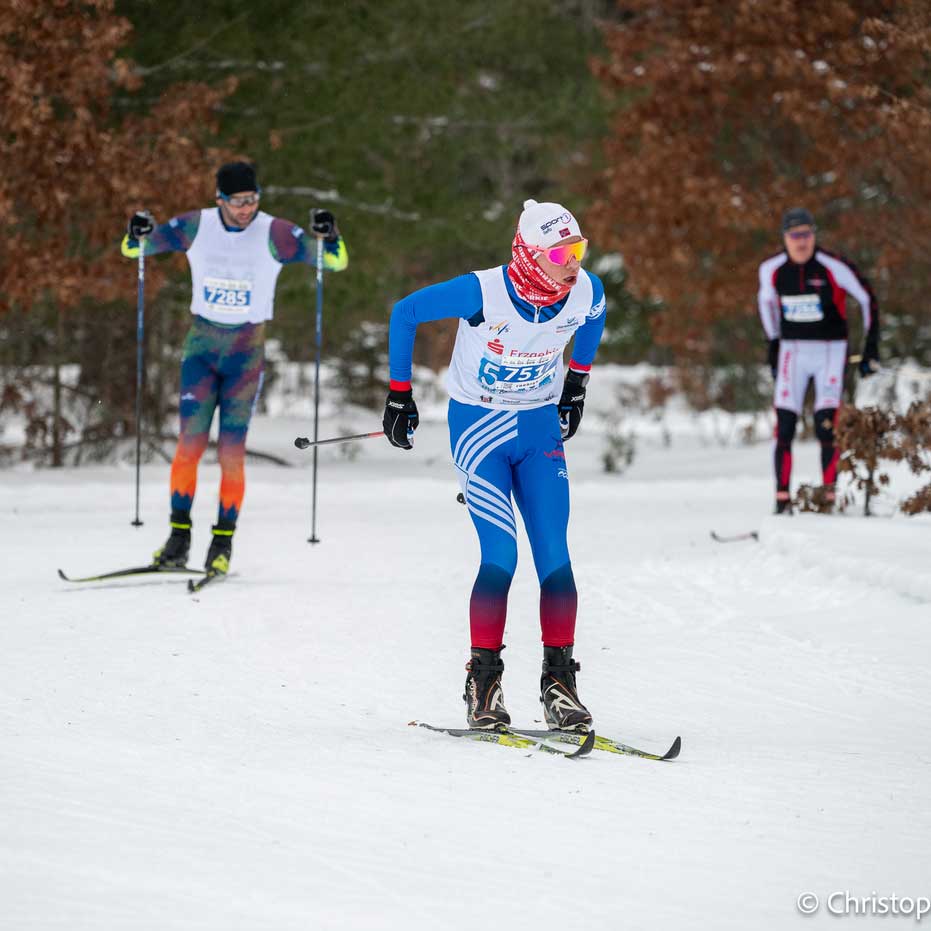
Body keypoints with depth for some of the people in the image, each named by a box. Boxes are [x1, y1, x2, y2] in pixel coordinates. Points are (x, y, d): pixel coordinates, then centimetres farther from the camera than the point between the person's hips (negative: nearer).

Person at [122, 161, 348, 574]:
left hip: (247, 350, -1)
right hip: (201, 344, 1)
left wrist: (329, 237, -28)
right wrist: (137, 234, -18)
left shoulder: (274, 234, -7)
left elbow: (336, 261, -7)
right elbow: (135, 249, 5)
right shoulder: (196, 226, -2)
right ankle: (179, 536, -2)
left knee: (231, 450, -6)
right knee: (190, 442, -8)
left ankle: (223, 541, 4)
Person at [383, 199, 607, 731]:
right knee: (500, 556, -14)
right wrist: (399, 394, -5)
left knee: (555, 557, -5)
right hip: (479, 428, -4)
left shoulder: (586, 292, -13)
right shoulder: (483, 293, -25)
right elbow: (406, 313, -10)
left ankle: (560, 682, 2)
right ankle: (483, 686, -2)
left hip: (541, 427, 4)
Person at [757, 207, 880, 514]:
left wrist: (871, 350, -3)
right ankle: (782, 498, -1)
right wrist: (773, 346, 18)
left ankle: (829, 495, -2)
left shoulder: (834, 267, -14)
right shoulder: (771, 269, -2)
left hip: (831, 350, -3)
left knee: (826, 426, -12)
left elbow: (867, 299, -3)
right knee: (784, 427, -7)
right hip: (792, 351, 3)